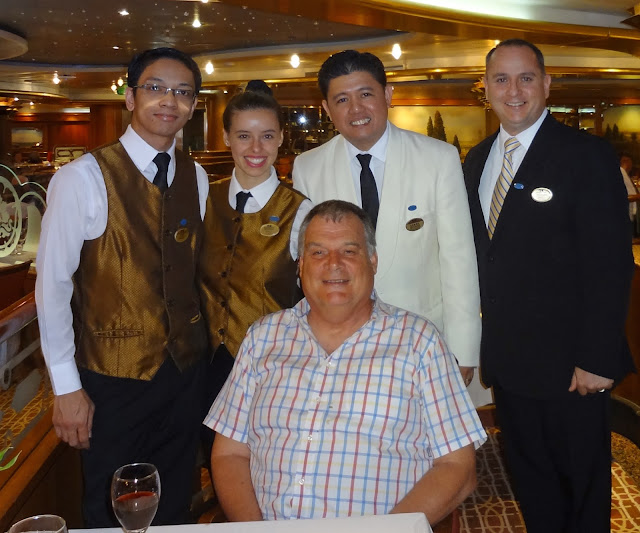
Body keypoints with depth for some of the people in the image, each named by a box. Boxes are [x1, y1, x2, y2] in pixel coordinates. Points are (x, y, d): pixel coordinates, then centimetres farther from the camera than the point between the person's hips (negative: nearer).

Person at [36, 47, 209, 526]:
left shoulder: (197, 178, 2)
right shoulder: (84, 178, -14)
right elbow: (52, 284, -12)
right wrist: (67, 387, -11)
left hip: (186, 367, 4)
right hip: (114, 378, -4)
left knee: (176, 504, 21)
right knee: (112, 516, 15)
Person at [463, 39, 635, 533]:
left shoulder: (587, 155, -11)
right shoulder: (477, 161, 8)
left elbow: (611, 264, -15)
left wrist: (597, 359, -18)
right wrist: (484, 336, 6)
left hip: (569, 363, -5)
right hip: (506, 358, 6)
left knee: (582, 483, 14)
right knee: (529, 475, 20)